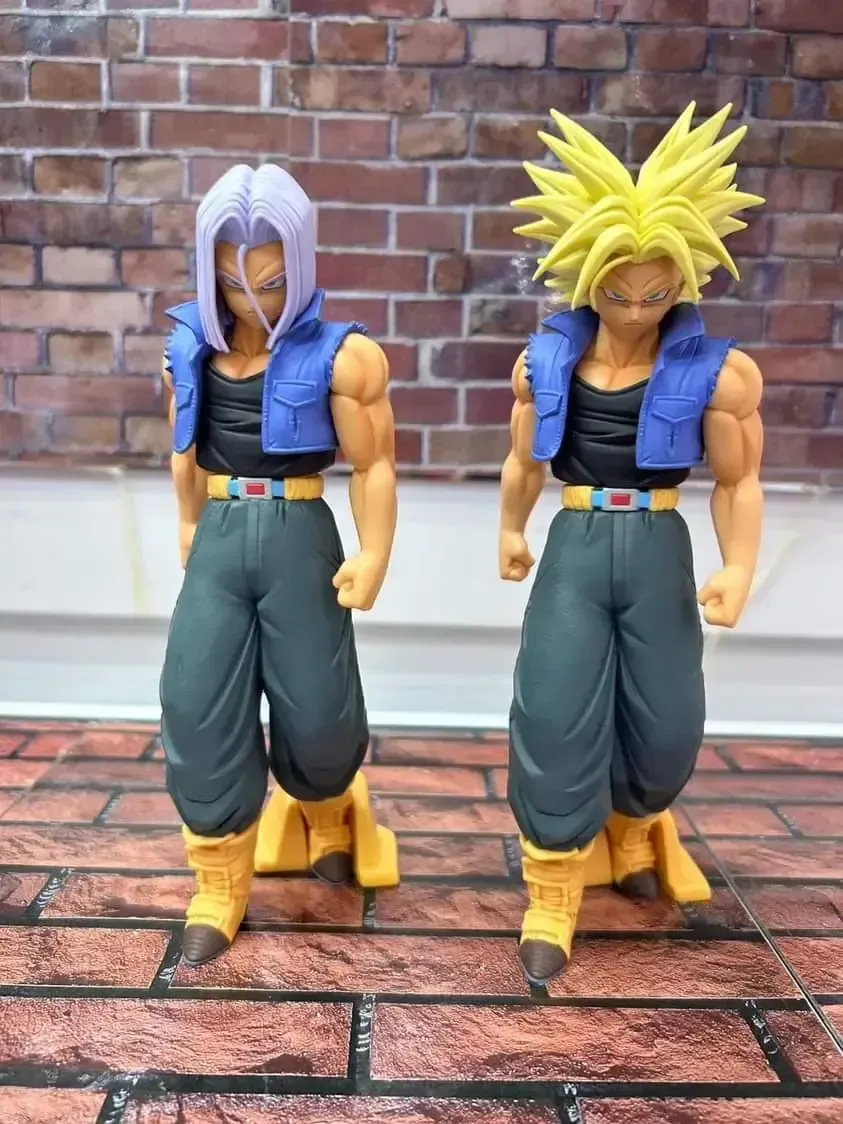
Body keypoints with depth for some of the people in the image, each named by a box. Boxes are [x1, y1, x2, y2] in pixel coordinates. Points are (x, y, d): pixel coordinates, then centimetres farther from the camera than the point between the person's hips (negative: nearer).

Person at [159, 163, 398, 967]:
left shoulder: (339, 355, -10)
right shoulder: (188, 348, 4)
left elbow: (374, 464, -8)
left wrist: (374, 555, -14)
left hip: (299, 540, -3)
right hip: (219, 542, 4)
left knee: (316, 708, 5)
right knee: (198, 708, -1)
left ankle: (328, 817, 41)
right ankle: (219, 886, 16)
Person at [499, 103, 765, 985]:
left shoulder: (717, 372, -5)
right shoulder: (544, 360, 2)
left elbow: (738, 483, 0)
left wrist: (739, 567, -12)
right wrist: (511, 533, 7)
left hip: (658, 553, 0)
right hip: (574, 551, 1)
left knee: (665, 726, 7)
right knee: (556, 718, -6)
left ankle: (633, 830, 43)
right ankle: (552, 902, 11)